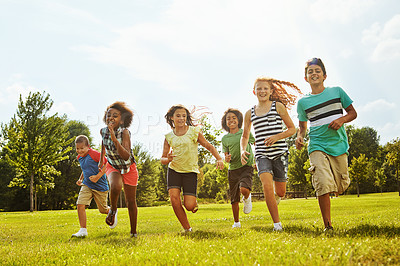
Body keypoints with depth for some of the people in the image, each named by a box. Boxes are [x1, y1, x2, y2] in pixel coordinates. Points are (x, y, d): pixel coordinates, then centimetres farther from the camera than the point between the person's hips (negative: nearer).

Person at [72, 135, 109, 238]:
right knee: (80, 204, -16)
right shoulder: (79, 157, 6)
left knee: (103, 210, 9)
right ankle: (83, 230, -10)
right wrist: (80, 179, 12)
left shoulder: (94, 154, -19)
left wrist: (98, 176, -25)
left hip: (100, 186, -5)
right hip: (87, 185, 6)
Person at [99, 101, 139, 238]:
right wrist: (101, 159, 20)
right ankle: (113, 210, -2)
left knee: (131, 201, 4)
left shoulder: (125, 132, -27)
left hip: (129, 168, -2)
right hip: (113, 166, 2)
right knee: (115, 186, -32)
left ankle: (133, 232, 21)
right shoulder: (103, 131, -13)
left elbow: (126, 156, -39)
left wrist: (115, 139, -50)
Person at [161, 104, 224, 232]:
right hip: (174, 170, 2)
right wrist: (168, 159, -16)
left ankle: (194, 202, 28)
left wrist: (219, 159, -11)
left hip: (190, 171, -2)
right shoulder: (169, 137, 4)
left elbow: (209, 146, 4)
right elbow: (162, 158, 7)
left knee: (189, 206, -12)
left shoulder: (194, 132, -2)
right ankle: (187, 229, 0)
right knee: (174, 198, -18)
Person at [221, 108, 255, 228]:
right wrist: (227, 159, -13)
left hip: (246, 167, -3)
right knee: (234, 200, 7)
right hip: (233, 169, 3)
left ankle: (247, 198, 7)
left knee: (244, 189, -30)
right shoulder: (225, 139, 7)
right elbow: (226, 156, 11)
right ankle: (236, 222, 26)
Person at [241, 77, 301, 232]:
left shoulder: (278, 106, 4)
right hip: (262, 154, 1)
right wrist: (243, 150, 1)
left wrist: (276, 137, -11)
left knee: (280, 192, 5)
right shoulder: (250, 113, 11)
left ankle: (275, 198, 45)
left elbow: (292, 129, 6)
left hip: (280, 152, -1)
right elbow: (245, 136, 21)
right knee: (267, 185, -21)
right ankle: (277, 224, -10)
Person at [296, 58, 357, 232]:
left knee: (340, 187, 6)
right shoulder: (303, 102, 8)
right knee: (323, 185, -20)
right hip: (317, 146, -1)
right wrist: (299, 137, -2)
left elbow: (353, 113, 12)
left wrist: (342, 119, -9)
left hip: (339, 144, 1)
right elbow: (302, 126, 19)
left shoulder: (337, 91, 7)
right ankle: (328, 226, -11)